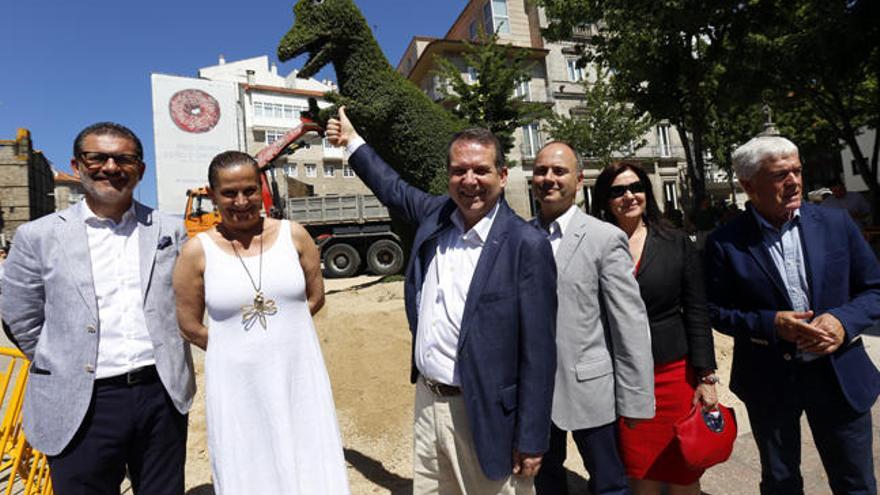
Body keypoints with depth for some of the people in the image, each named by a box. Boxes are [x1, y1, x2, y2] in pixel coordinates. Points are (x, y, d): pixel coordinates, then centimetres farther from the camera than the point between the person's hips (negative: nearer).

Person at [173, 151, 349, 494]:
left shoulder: (293, 235, -1)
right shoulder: (198, 251, -4)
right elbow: (190, 326, 2)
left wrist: (279, 329, 2)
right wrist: (236, 347, 4)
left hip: (298, 378, 1)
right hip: (237, 387, 0)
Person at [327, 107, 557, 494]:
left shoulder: (526, 245, -17)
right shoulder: (436, 214, 0)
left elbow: (538, 353, -15)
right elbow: (395, 190, 21)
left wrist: (531, 441, -11)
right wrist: (352, 141, 28)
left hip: (483, 416, -6)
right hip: (427, 403, 6)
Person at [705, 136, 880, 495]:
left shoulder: (836, 223, -2)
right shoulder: (725, 243, -12)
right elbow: (716, 311, -6)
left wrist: (843, 320, -16)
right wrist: (772, 324, -21)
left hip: (840, 375, 3)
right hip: (768, 382, -2)